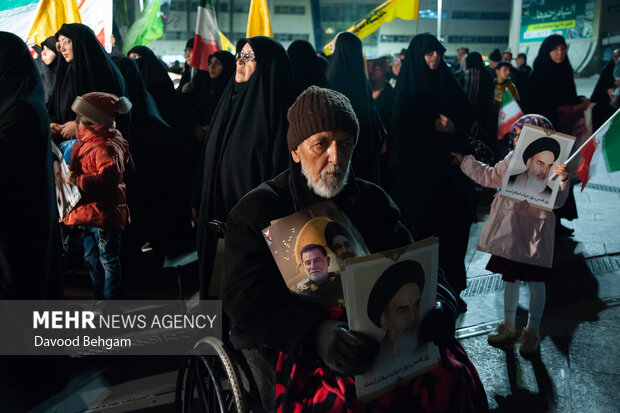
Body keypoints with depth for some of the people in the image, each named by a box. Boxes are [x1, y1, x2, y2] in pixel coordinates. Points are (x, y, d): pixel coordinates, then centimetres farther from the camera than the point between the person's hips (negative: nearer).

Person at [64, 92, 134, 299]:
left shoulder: (107, 147, -20)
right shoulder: (84, 142, 12)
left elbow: (108, 178, -33)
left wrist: (78, 181, -30)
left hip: (104, 214, -11)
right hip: (87, 212, 11)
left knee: (108, 260, 2)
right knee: (91, 259, 20)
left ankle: (110, 300, 13)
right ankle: (99, 296, 33)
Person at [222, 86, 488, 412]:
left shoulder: (372, 200, 12)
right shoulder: (256, 211, -2)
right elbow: (246, 297, -14)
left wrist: (439, 301, -15)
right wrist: (316, 334, -32)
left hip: (372, 332, 4)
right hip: (289, 344, -4)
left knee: (452, 373, -19)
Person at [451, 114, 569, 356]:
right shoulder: (513, 159, 4)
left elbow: (557, 201, -20)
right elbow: (490, 177, 19)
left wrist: (562, 180, -37)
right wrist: (464, 161, 20)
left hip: (534, 232, -6)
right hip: (510, 230, 6)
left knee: (535, 282, 7)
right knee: (510, 278, 17)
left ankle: (532, 333, 26)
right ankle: (508, 327, 34)